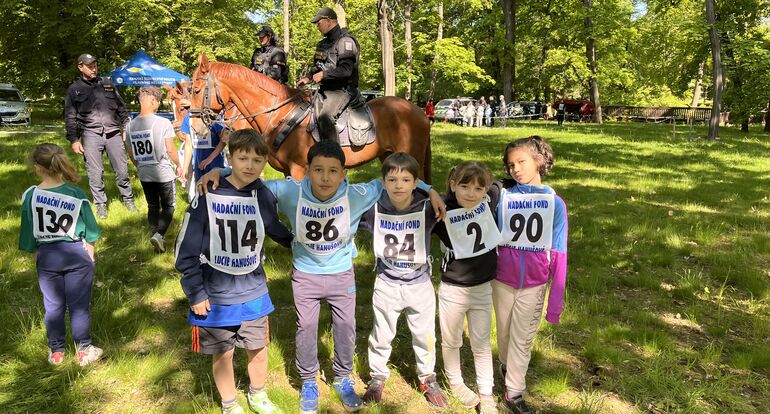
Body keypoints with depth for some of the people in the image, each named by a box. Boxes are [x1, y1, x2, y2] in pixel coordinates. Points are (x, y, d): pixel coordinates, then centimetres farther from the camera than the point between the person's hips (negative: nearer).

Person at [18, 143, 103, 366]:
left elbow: (28, 235, -2)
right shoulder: (76, 193, -12)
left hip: (47, 258, 1)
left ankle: (56, 352, 27)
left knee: (53, 306, 15)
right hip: (77, 255, -1)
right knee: (79, 306, 9)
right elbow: (91, 231, -4)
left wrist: (35, 253, 14)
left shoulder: (30, 196, -11)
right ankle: (84, 351, 18)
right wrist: (90, 255, 10)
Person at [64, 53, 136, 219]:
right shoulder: (74, 90, 8)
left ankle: (128, 199, 20)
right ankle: (100, 204, 12)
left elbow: (121, 107, 17)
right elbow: (70, 118, 7)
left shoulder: (107, 84, 13)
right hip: (91, 135, -1)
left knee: (122, 169, 3)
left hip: (113, 133, 1)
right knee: (95, 172, 0)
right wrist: (73, 140, 0)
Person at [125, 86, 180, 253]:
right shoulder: (163, 122, -15)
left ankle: (155, 236, 16)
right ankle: (158, 235, -11)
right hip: (164, 173, -4)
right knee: (168, 207, 8)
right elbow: (170, 149, -13)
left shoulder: (130, 125, 1)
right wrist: (178, 165, 3)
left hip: (144, 175, 5)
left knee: (152, 207, 17)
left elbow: (131, 154, 8)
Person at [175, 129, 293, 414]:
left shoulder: (264, 197, -5)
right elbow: (186, 251, -8)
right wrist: (195, 293, -8)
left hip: (254, 292, 3)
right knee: (222, 355, 13)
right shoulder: (207, 197, -14)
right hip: (215, 296, -2)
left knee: (258, 349, 16)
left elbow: (279, 233, 15)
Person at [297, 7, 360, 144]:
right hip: (324, 89, 9)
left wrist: (323, 74, -20)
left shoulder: (345, 41, -9)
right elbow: (318, 66, 27)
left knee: (325, 117, -30)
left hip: (342, 90, -9)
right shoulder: (324, 43, 17)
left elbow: (346, 70, -20)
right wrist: (308, 77, 7)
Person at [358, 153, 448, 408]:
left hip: (420, 284, 0)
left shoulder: (428, 209, -17)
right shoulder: (374, 209, -14)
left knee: (425, 336, 17)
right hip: (387, 284, 0)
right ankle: (377, 377, 40)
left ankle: (428, 378, 41)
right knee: (381, 335, 17)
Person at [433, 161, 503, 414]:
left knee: (481, 343, 17)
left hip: (483, 288, 3)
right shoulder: (442, 212, -20)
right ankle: (455, 383, 43)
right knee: (451, 341, 18)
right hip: (453, 289, -2)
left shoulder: (490, 200, -9)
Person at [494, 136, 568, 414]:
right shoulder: (502, 197, -9)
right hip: (502, 281, 1)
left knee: (522, 338, 11)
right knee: (504, 332, 19)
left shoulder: (555, 203, -9)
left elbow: (558, 254, -7)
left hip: (534, 285, -1)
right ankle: (506, 366, 48)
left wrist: (556, 298, -7)